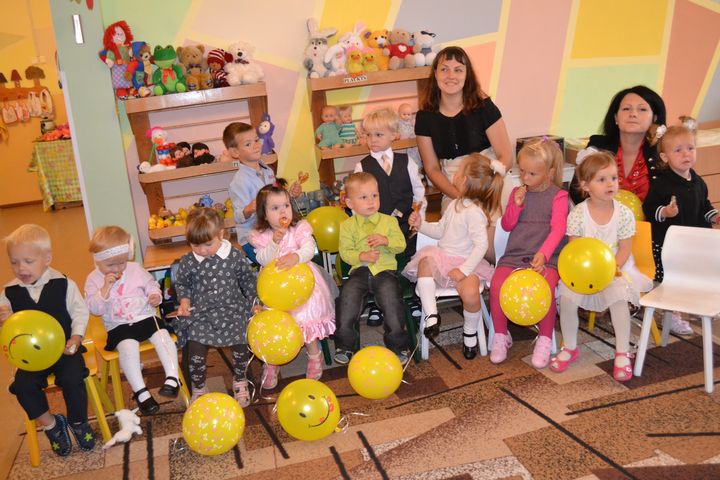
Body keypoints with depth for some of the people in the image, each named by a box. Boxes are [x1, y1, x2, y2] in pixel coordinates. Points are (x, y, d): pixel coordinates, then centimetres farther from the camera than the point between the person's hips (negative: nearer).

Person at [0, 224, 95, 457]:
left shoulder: (63, 284, -6)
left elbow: (80, 311, -2)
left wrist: (76, 337, -14)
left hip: (64, 347, -3)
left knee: (72, 379, -25)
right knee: (22, 385, -20)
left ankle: (79, 423, 5)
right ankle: (50, 424, 5)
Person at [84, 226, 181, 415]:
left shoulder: (136, 269, 7)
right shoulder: (93, 279, 3)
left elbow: (152, 285, 18)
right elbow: (94, 309, -5)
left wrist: (155, 295, -4)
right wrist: (105, 289, -18)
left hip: (146, 316, 2)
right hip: (119, 326, -2)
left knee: (163, 336, -26)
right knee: (128, 347, -31)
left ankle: (172, 377, -24)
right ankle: (140, 391, -28)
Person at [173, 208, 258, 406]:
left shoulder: (234, 256, -6)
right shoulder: (188, 262, -4)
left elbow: (248, 280, 8)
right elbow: (181, 283, 14)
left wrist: (256, 303, 9)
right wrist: (184, 300, -3)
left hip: (232, 309, 0)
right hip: (200, 313, 0)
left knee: (240, 345, -7)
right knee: (196, 349, -12)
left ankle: (239, 381, 24)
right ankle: (198, 388, 16)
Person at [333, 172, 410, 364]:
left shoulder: (389, 221, 10)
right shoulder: (347, 226, 8)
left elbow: (401, 244, 4)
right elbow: (345, 252, 2)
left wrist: (386, 240, -15)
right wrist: (361, 256, -15)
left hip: (385, 270, -1)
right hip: (360, 270, 1)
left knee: (391, 298, -22)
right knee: (348, 296, -19)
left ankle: (398, 345, -3)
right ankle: (345, 345, 0)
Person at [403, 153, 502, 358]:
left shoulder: (474, 212, -14)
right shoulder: (454, 205, 14)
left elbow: (481, 245, -19)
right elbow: (441, 230, 25)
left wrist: (464, 270, -24)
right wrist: (421, 225, 10)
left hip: (465, 263, -7)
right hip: (444, 259, 7)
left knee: (470, 294, -32)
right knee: (426, 259, -26)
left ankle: (470, 333, 0)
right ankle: (431, 315, -28)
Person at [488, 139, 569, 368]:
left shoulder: (558, 196, 1)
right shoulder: (518, 192, 14)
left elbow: (558, 229, -13)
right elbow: (506, 226, 13)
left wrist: (543, 254, -30)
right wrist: (516, 205, -5)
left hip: (545, 258, -3)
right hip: (514, 255, 4)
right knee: (496, 285, -23)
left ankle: (545, 340, -9)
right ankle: (501, 336, -1)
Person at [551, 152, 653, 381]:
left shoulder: (624, 213, -5)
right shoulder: (577, 214, -7)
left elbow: (625, 249, -4)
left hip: (616, 266, 0)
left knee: (619, 294, -30)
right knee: (567, 296, -24)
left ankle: (622, 353, -12)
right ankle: (570, 348, 0)